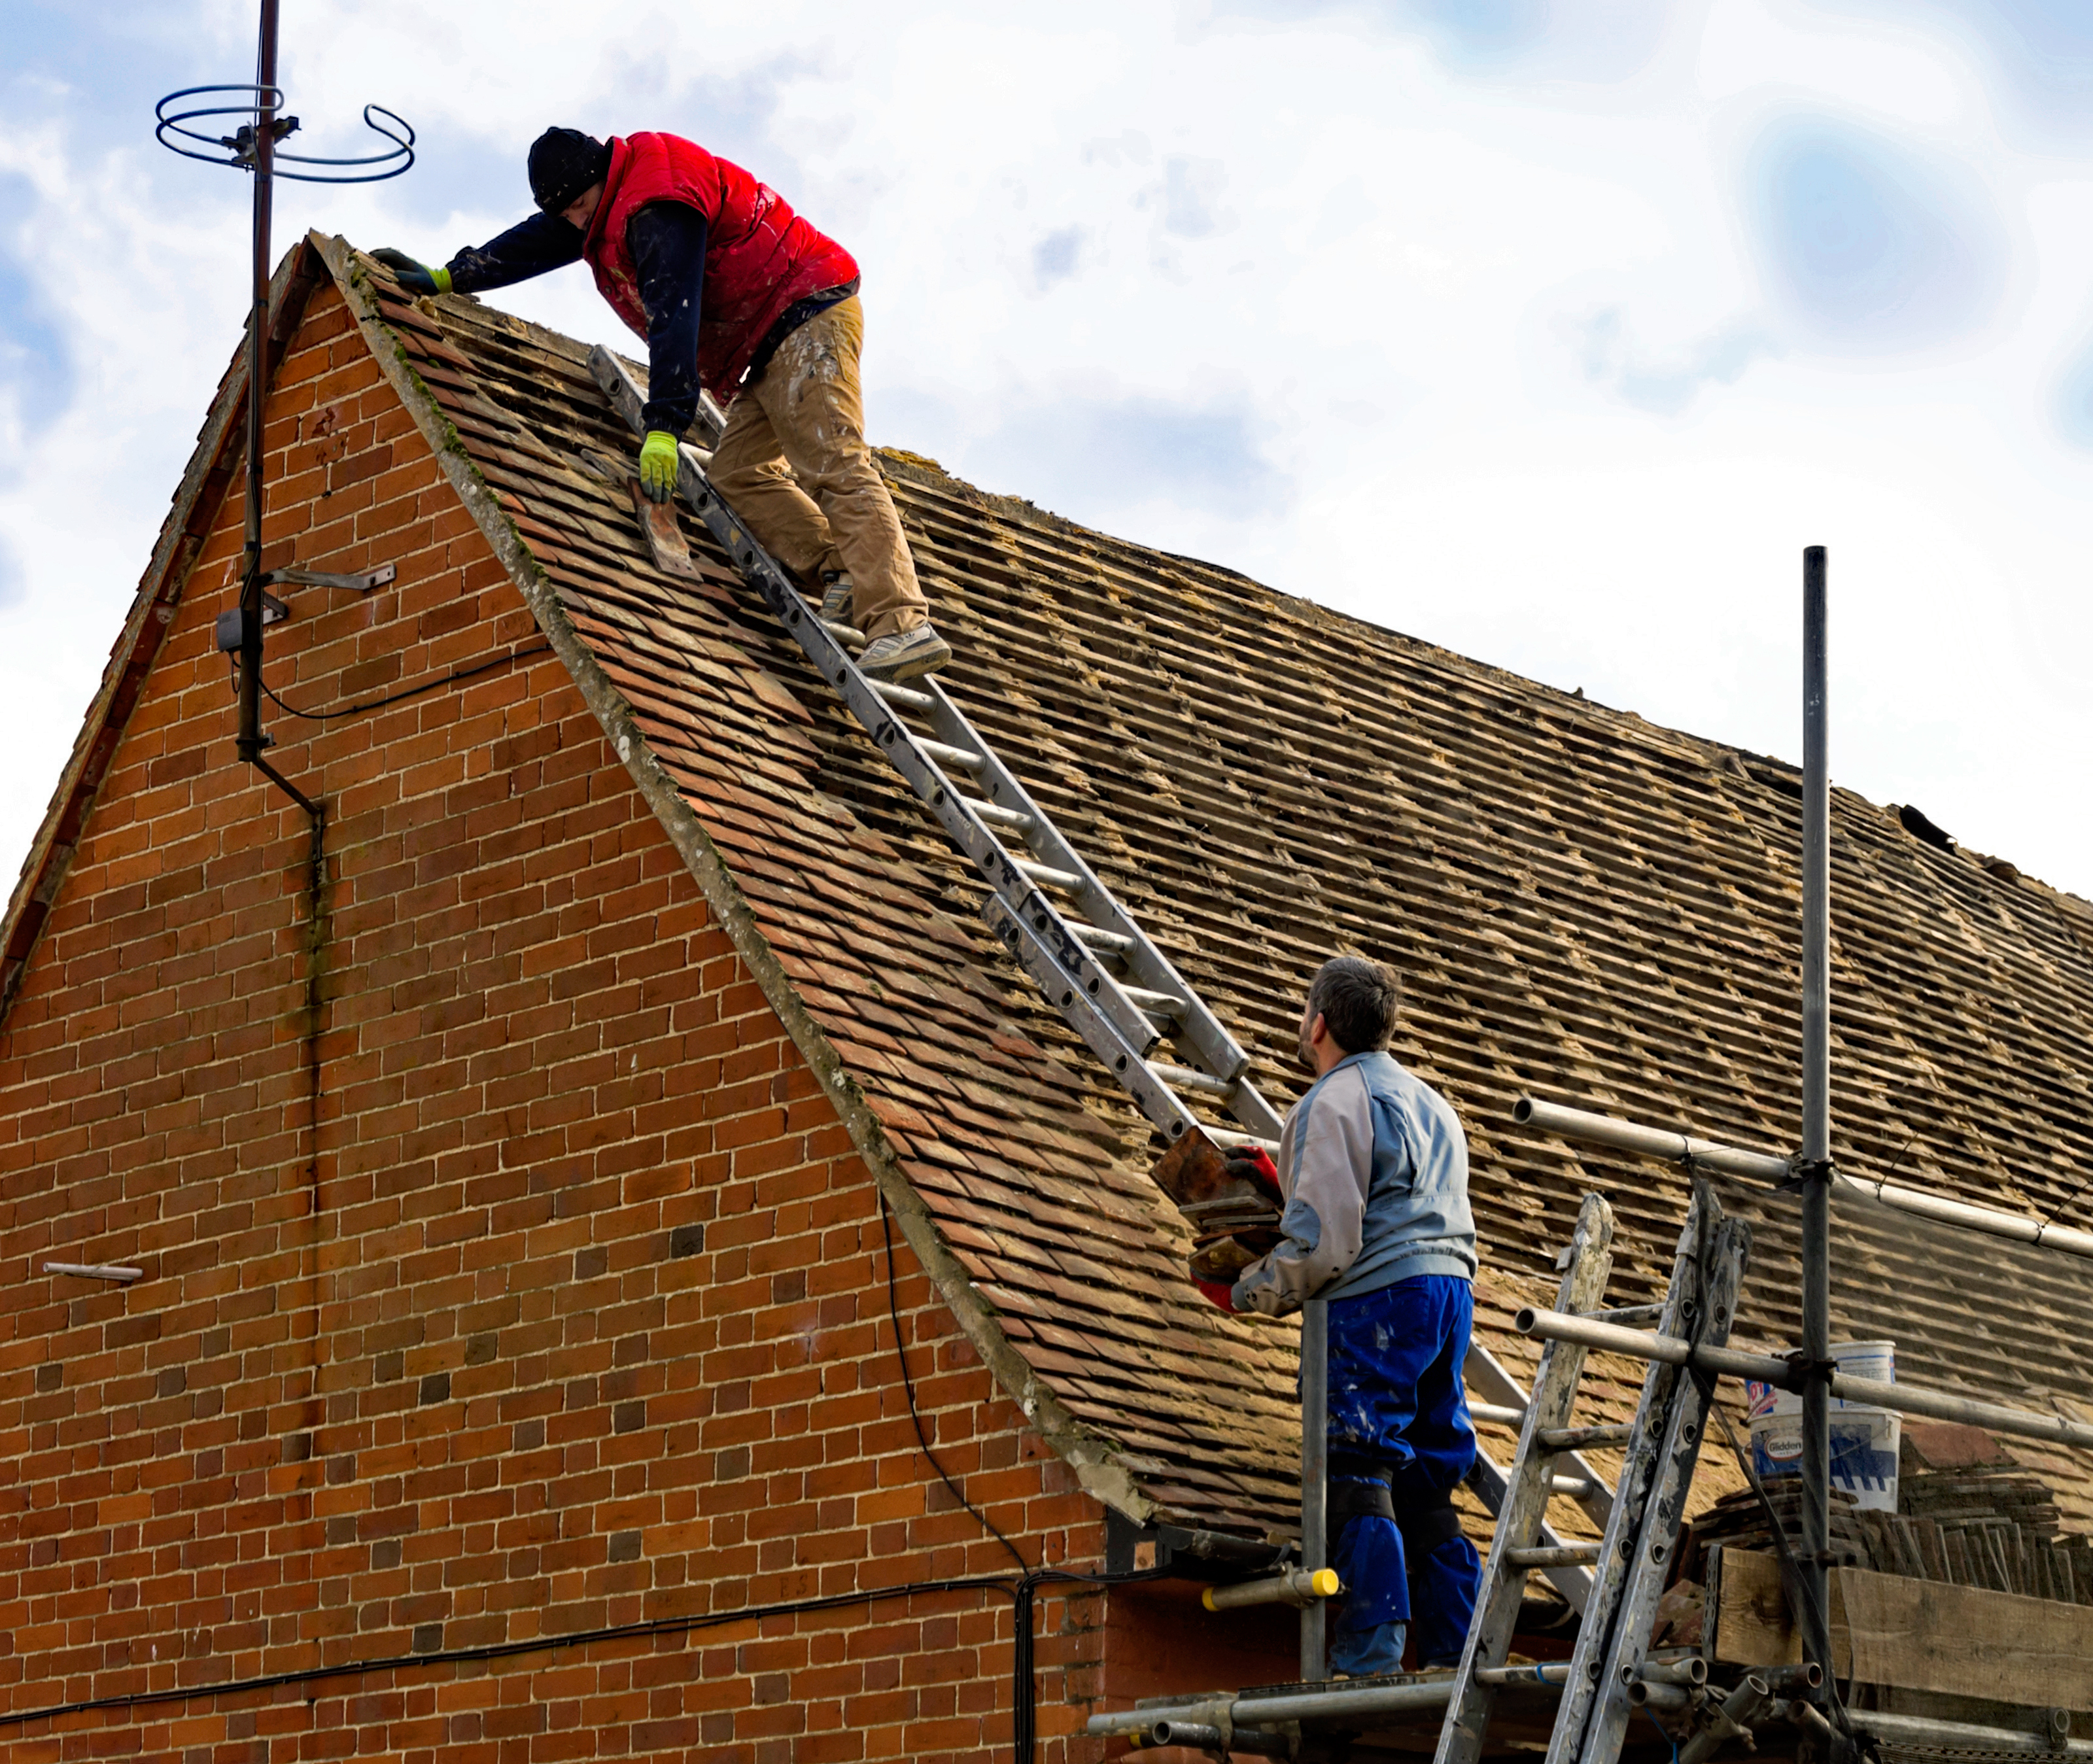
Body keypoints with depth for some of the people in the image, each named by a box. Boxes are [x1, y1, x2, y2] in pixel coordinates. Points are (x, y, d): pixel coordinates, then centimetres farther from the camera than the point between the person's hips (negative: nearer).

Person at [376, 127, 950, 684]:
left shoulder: (657, 205, -21)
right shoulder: (608, 201, 12)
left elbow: (673, 316, -28)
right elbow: (537, 242, 26)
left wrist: (663, 428, -32)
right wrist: (445, 279, 27)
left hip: (808, 315, -11)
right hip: (768, 347, 11)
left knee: (836, 469, -23)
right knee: (738, 473, 0)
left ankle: (903, 626, -36)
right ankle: (847, 579, -14)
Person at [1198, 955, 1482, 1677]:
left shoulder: (1333, 1103, -5)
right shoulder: (1428, 1102, 24)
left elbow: (1323, 1243, -13)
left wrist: (1244, 1293, 0)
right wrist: (1286, 1181, 33)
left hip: (1379, 1296, -9)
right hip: (1450, 1289, 9)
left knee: (1358, 1478, -10)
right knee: (1426, 1487, 10)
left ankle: (1371, 1656, -18)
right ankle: (1458, 1655, 5)